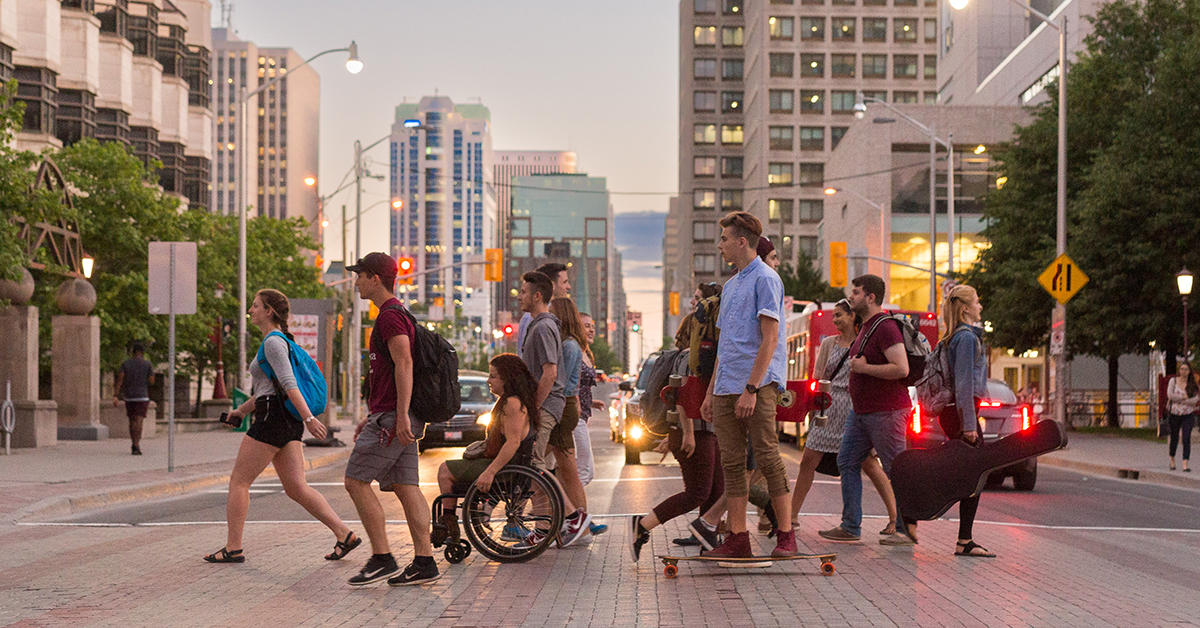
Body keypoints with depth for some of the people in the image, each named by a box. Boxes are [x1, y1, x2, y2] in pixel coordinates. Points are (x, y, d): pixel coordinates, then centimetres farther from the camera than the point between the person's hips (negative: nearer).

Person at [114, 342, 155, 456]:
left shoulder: (125, 364, 3)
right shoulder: (148, 364, -2)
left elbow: (119, 380, -6)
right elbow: (151, 382, -4)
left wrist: (115, 396, -8)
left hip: (128, 396, 3)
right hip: (142, 396, -3)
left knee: (132, 421, 16)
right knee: (138, 421, -8)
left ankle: (135, 445, 21)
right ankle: (136, 445, -24)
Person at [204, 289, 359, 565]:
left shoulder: (273, 342, -10)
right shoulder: (276, 341, 21)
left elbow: (289, 383, -22)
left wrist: (308, 418, -29)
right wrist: (242, 410, 36)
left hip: (273, 418, -10)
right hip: (288, 422, 10)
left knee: (239, 481, 0)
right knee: (296, 487, 4)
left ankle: (232, 548, 4)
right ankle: (344, 534, -5)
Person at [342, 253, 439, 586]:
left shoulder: (390, 315, -11)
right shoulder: (395, 314, 22)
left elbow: (404, 364, -22)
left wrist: (401, 416, -27)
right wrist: (371, 418, 27)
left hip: (392, 416, -10)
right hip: (396, 417, 10)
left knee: (356, 481, -6)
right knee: (405, 487, 6)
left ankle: (382, 559, -6)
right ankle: (424, 562, 4)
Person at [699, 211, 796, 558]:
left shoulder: (765, 280, -7)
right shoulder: (730, 285, 21)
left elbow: (769, 339, -15)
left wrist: (751, 388, -21)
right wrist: (711, 392, 19)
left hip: (758, 386, -9)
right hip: (727, 388, 9)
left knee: (767, 458, -7)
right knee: (732, 462, 6)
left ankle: (786, 535, -1)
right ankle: (737, 538, 8)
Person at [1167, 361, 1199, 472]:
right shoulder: (1173, 381, 0)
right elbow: (1170, 394, -13)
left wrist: (1182, 401, -14)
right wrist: (1184, 397, -12)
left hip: (1188, 415, 0)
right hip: (1174, 413, 0)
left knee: (1187, 439, -10)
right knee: (1174, 438, 9)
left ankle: (1185, 464, -11)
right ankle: (1172, 460, 33)